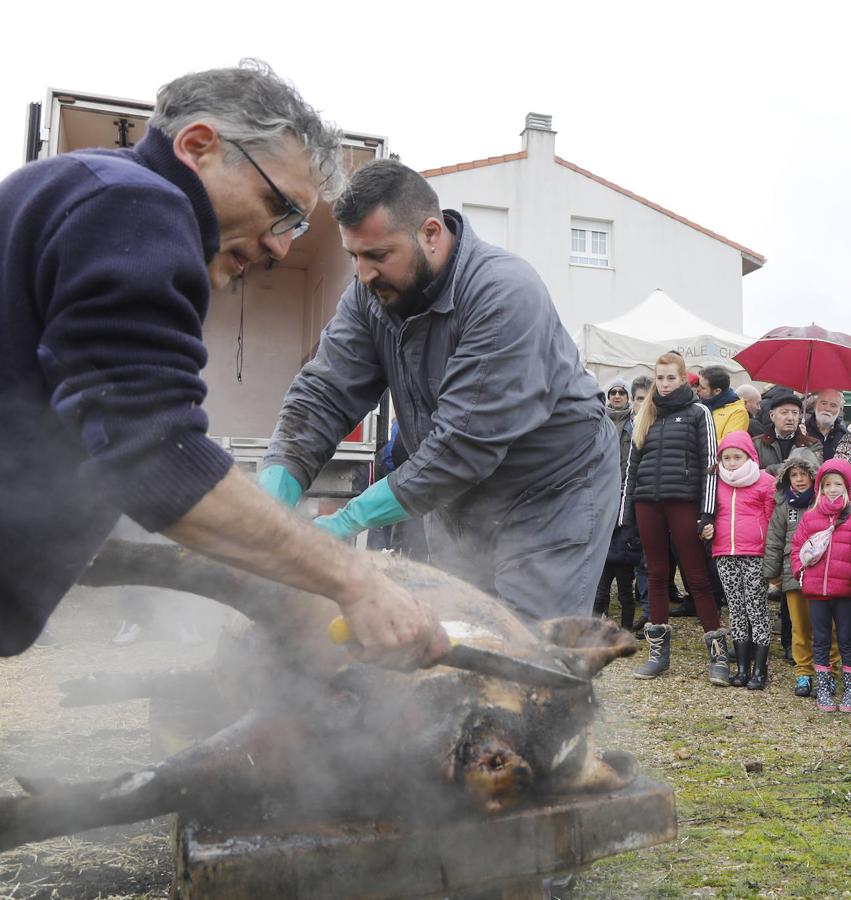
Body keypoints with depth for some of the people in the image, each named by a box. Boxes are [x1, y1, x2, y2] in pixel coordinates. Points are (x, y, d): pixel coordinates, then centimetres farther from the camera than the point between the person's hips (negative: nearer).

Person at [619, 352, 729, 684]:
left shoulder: (698, 413, 4)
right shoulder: (646, 416, 15)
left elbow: (710, 463, -1)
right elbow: (632, 465, 16)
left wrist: (707, 510, -10)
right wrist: (625, 513, 10)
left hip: (683, 502, -4)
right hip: (648, 503, 4)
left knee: (697, 576, -2)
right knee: (656, 575, 8)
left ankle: (718, 653, 6)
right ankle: (659, 651, 16)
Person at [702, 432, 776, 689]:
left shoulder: (764, 482, 0)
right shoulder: (718, 483, 13)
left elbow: (772, 521, 1)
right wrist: (708, 529, 3)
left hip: (755, 555, -4)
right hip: (725, 556, 4)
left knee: (757, 610, -1)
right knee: (736, 609, 8)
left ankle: (760, 670, 7)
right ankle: (742, 668, 15)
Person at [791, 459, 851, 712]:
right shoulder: (810, 517, 7)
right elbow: (797, 545, 11)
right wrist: (799, 568, -1)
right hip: (816, 589, 2)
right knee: (821, 641, 10)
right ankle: (823, 689, 20)